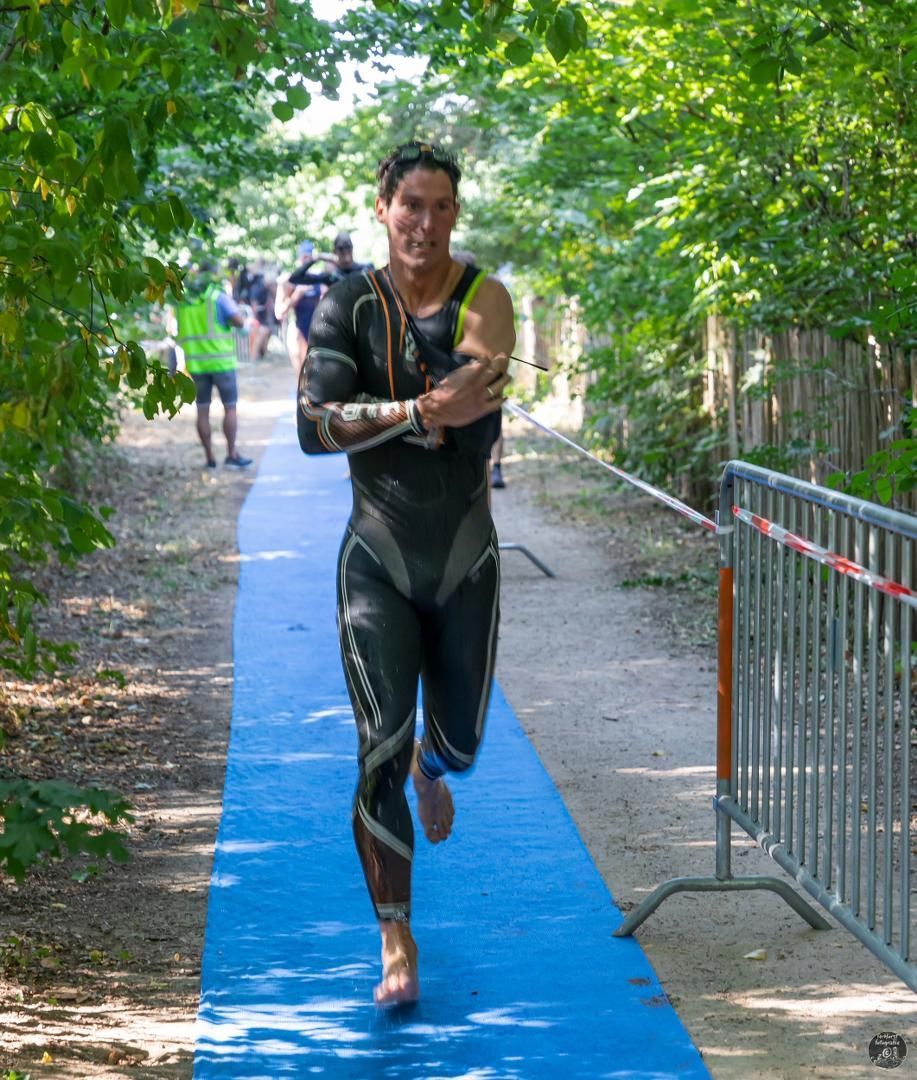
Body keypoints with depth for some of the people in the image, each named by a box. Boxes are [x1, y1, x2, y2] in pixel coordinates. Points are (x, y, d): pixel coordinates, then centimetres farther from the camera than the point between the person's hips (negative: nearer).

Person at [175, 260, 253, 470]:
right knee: (230, 407, 4)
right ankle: (232, 454, 1)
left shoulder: (182, 298, 5)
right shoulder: (219, 296, -8)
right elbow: (239, 321, -13)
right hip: (221, 360, -3)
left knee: (203, 411, 7)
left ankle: (210, 458, 7)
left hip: (195, 362, 4)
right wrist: (237, 311, 7)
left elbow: (179, 330, 12)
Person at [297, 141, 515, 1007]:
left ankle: (430, 769, 55)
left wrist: (368, 415, -19)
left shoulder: (484, 299, -7)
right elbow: (313, 428, -18)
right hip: (378, 561, -1)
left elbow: (471, 406, -23)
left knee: (459, 743, 15)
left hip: (466, 560, 1)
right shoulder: (349, 305, -6)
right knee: (380, 750, -7)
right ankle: (396, 941, 5)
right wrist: (423, 410, -26)